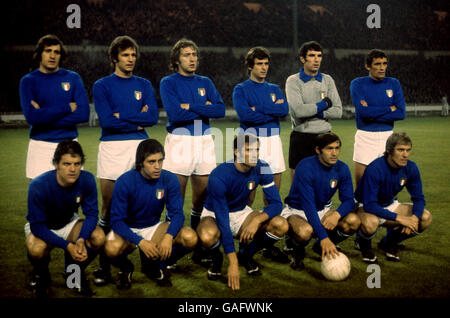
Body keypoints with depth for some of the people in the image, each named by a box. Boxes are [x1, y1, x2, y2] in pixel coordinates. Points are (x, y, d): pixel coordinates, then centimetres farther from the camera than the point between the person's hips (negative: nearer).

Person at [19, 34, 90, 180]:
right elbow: (32, 117, -12)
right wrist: (67, 108, -11)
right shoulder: (28, 81, 3)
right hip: (40, 145, -1)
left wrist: (46, 116, -10)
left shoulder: (73, 78, 6)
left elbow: (83, 113, -5)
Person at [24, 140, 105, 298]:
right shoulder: (38, 186, -31)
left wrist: (81, 239, -35)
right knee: (36, 249, -37)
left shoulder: (87, 180, -23)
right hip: (41, 227, -3)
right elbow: (37, 226, -28)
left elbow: (92, 214, -15)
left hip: (69, 223, 3)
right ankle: (40, 274, 2)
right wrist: (68, 246, -38)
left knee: (99, 237, -26)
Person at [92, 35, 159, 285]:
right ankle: (104, 265, 7)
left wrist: (122, 117, -7)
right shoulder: (102, 86, 5)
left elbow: (153, 117, -1)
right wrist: (137, 122, -3)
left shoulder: (144, 85, 13)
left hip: (140, 147, 2)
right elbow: (106, 120, -9)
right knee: (108, 206, 0)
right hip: (112, 148, -2)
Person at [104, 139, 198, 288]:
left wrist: (168, 236, -35)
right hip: (128, 229, -3)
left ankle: (155, 266, 5)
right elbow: (117, 220, -21)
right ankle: (125, 268, 3)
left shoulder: (169, 179, -13)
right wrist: (140, 242, -36)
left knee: (190, 238, -23)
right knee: (112, 248, -37)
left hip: (154, 227, 3)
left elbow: (177, 213, -13)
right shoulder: (124, 182, -21)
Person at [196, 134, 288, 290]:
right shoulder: (219, 176, -30)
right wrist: (233, 263, -33)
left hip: (241, 212, 5)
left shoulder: (262, 169, -15)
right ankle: (216, 259, -1)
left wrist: (257, 220, -36)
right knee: (207, 236, -41)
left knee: (281, 225, -22)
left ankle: (246, 255, 6)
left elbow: (276, 203, -13)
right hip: (214, 214, -4)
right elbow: (222, 220, -31)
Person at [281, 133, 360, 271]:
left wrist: (337, 214, -32)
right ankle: (298, 252, 0)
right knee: (305, 231, -40)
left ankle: (321, 247, 6)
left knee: (353, 221, -21)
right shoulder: (305, 167, -25)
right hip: (297, 211, -5)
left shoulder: (342, 169, -8)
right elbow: (308, 205, -32)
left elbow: (348, 201, -6)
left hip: (323, 210, 6)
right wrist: (323, 237, -41)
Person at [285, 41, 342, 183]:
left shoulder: (327, 80, 9)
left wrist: (311, 111, -10)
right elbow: (298, 111, -17)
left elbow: (338, 111, 0)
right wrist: (324, 104, -6)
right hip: (301, 138, -3)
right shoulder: (293, 81, -2)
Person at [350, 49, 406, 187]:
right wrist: (389, 109, -7)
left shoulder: (393, 84, 7)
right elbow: (363, 111, -16)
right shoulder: (357, 84, -2)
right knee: (361, 183, 0)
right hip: (365, 137, -2)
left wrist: (373, 113, -11)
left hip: (388, 136, 2)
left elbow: (401, 113, -4)